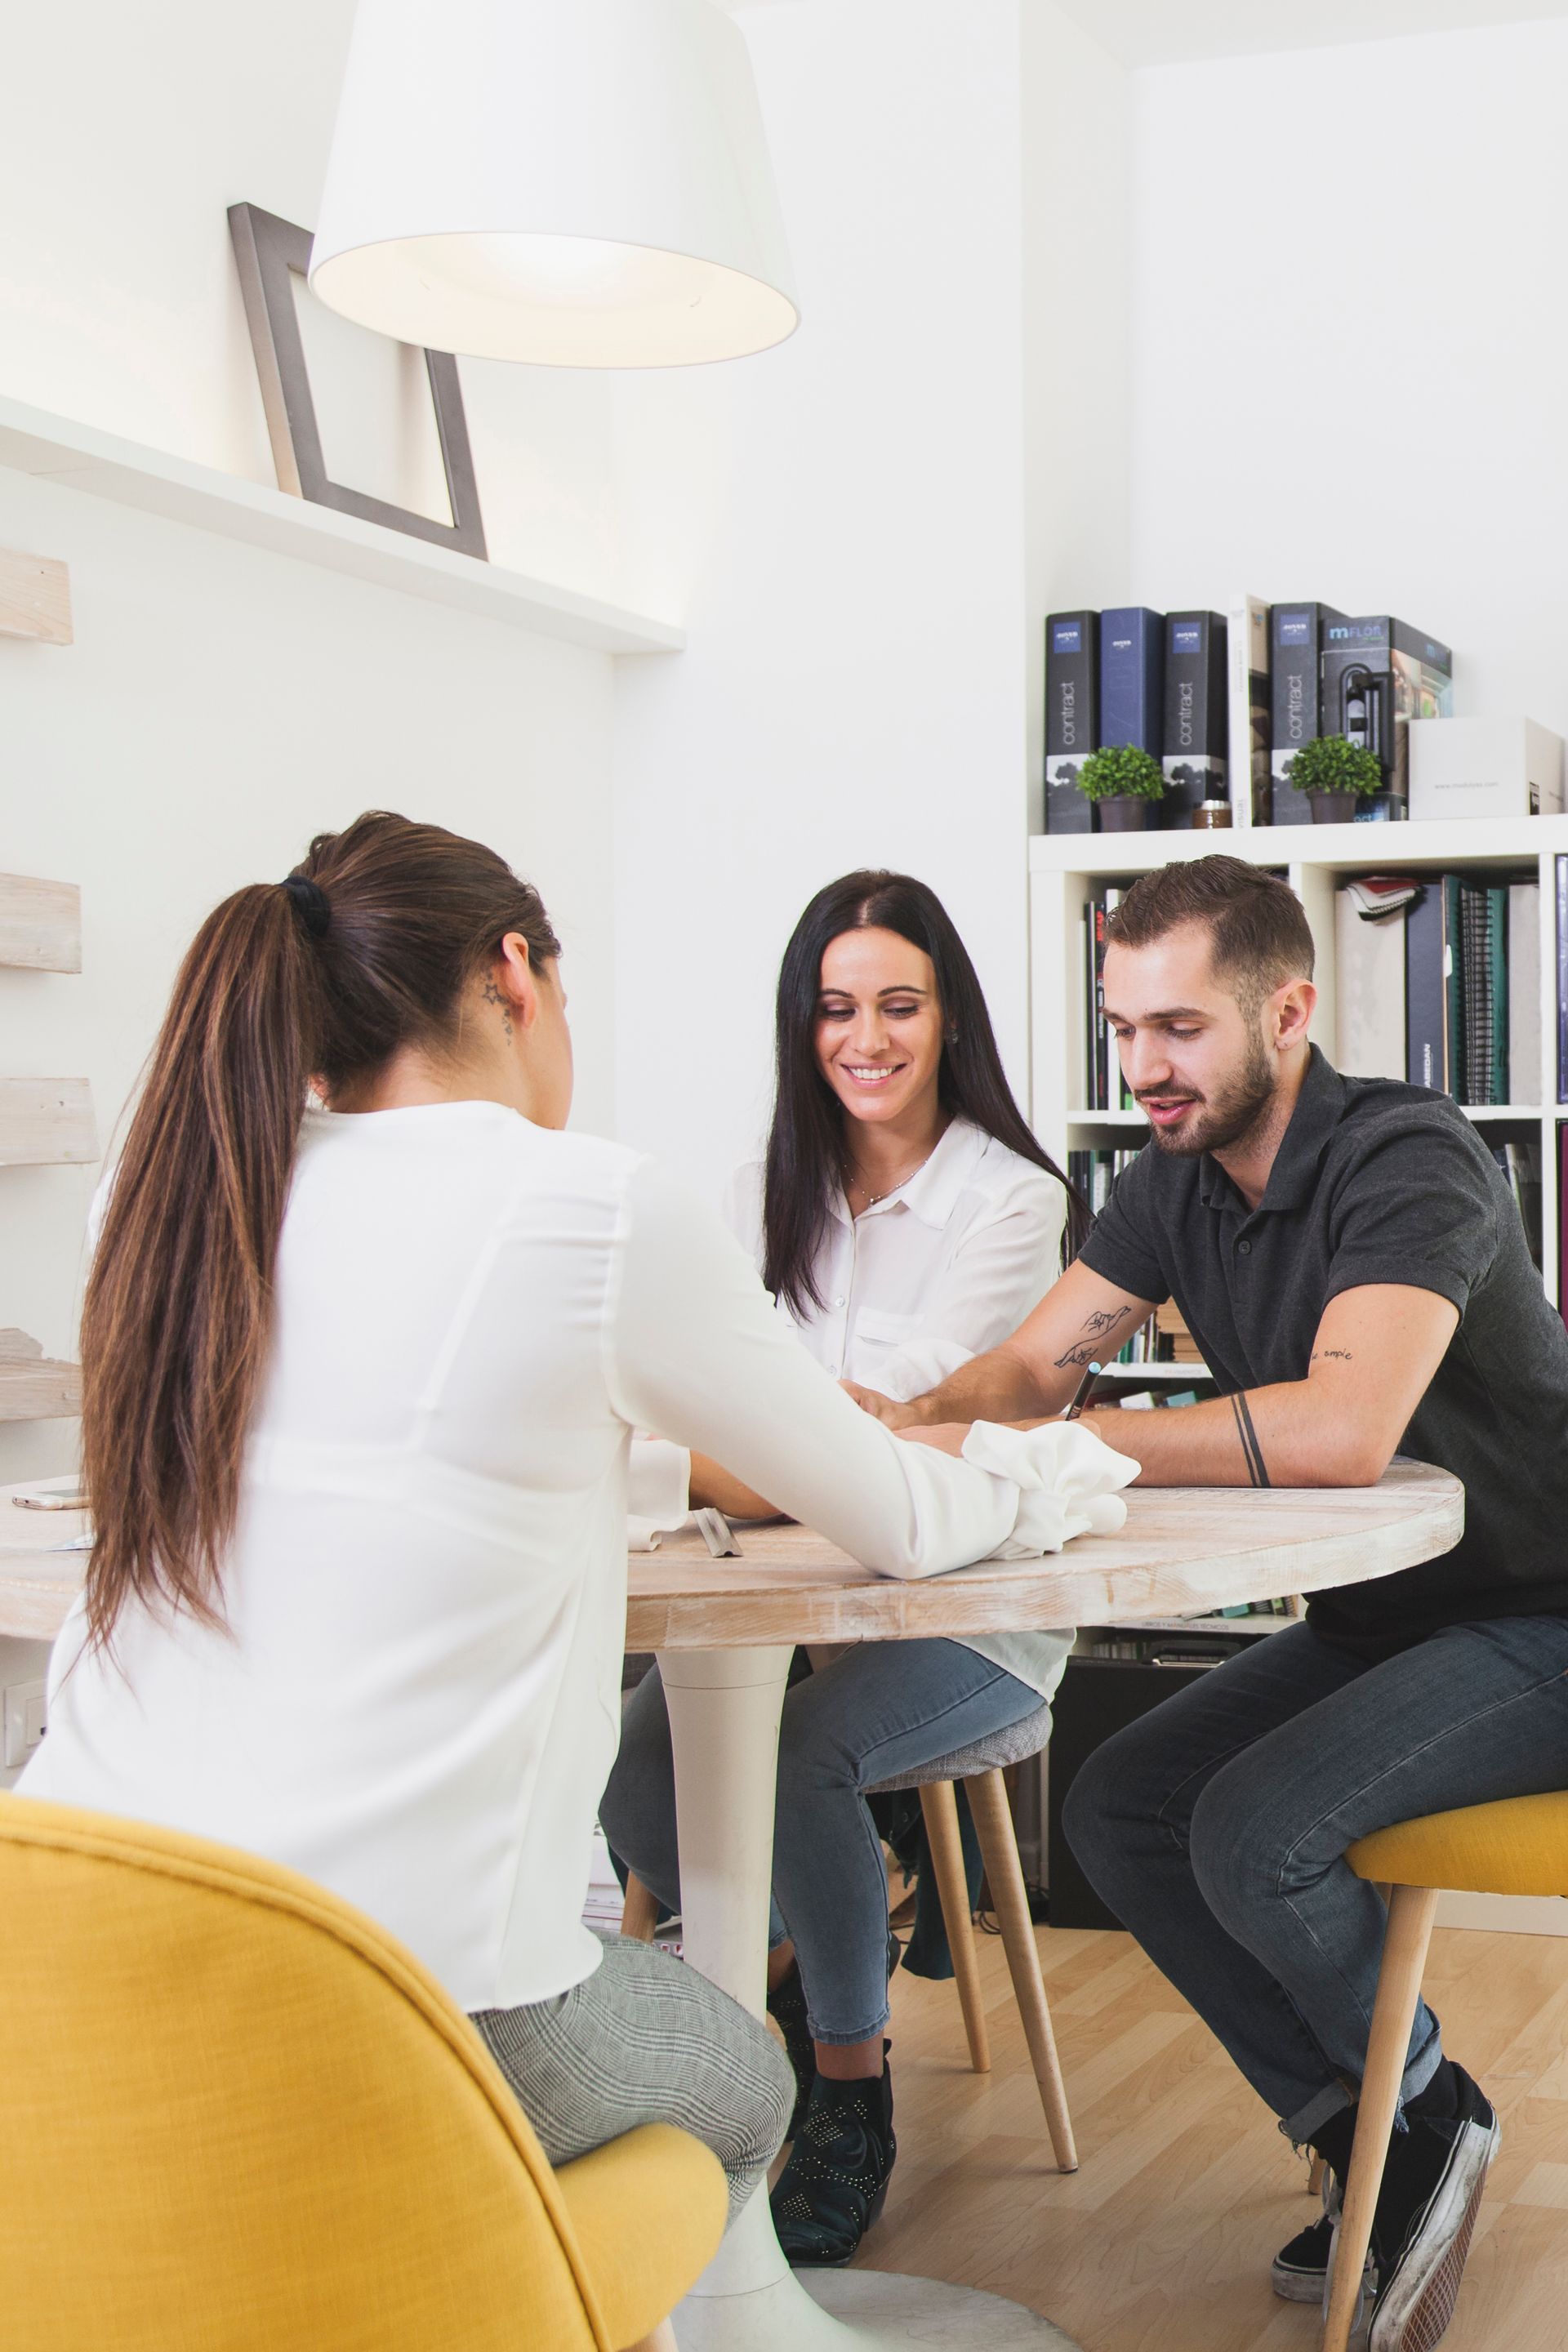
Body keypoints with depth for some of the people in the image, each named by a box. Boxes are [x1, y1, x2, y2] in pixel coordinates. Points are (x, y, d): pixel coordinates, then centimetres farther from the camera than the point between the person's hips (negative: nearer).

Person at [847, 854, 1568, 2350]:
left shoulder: (1405, 1160, -24)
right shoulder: (1177, 1184, 2)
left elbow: (1342, 1430, -39)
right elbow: (1029, 1363, 1)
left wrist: (1021, 1447, -39)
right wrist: (917, 1423, -24)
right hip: (1372, 1618, 8)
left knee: (1251, 1835, -24)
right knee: (1119, 1811, -4)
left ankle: (1423, 2108, 6)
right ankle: (1383, 2154, 6)